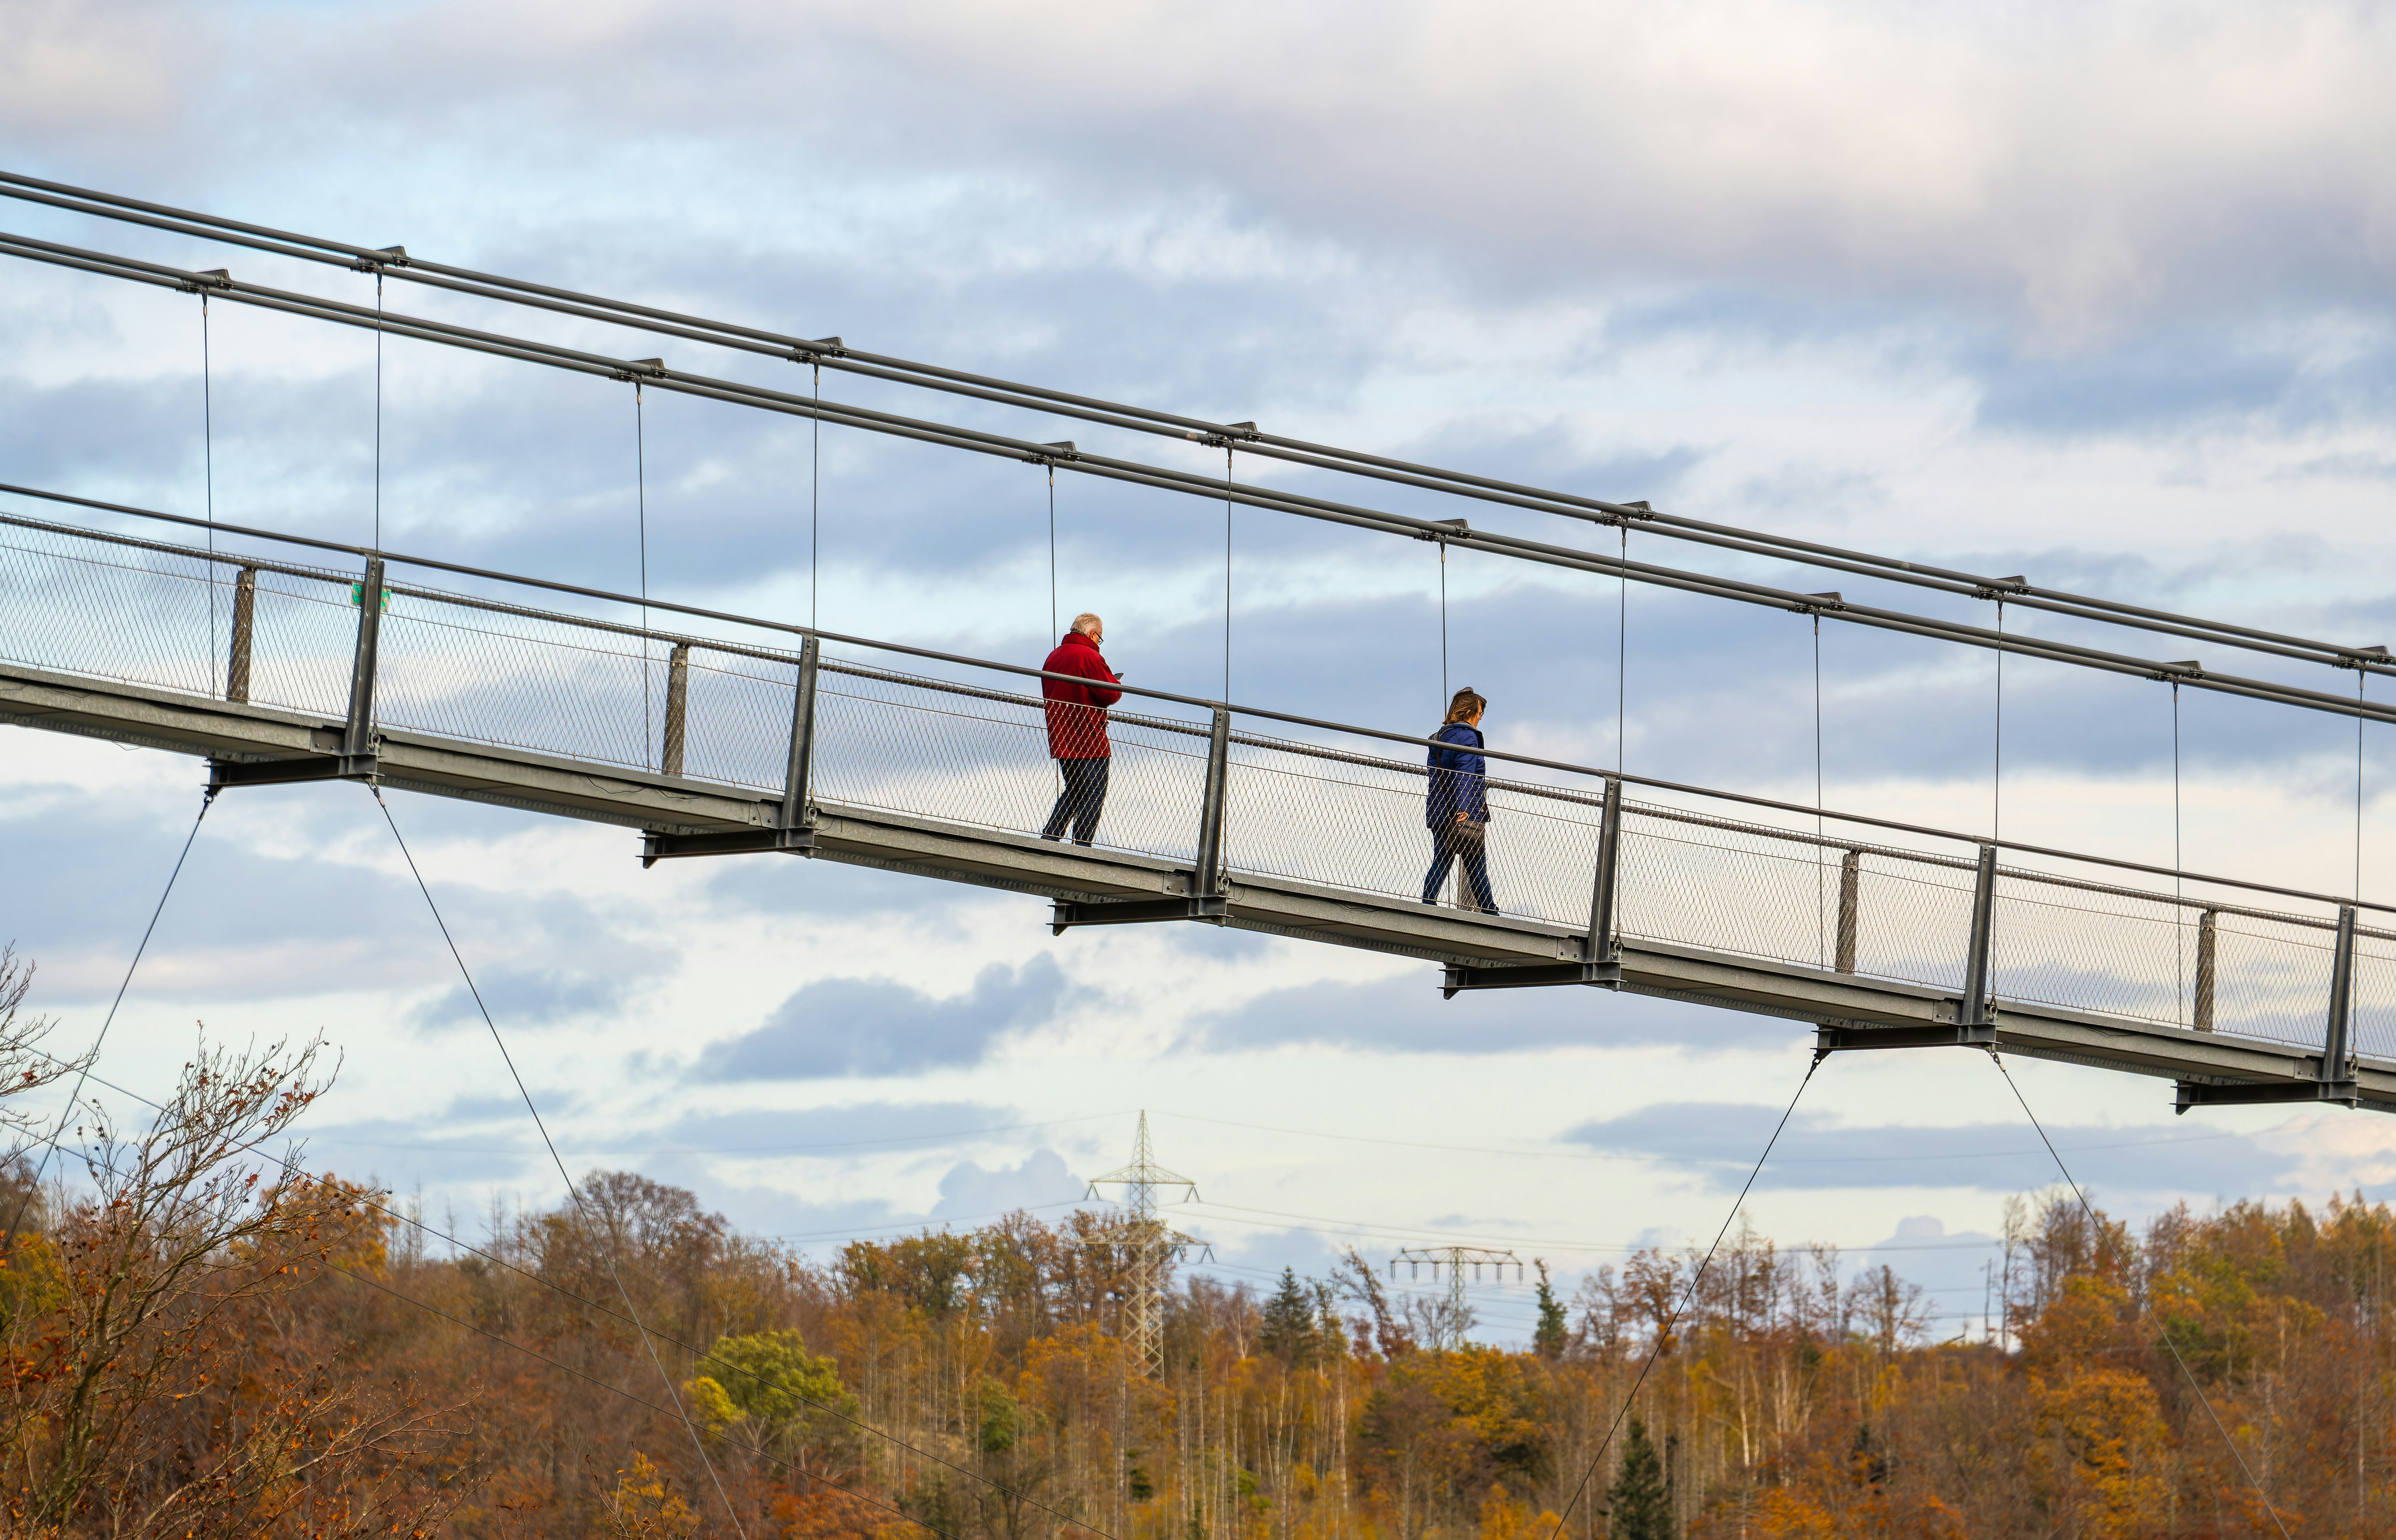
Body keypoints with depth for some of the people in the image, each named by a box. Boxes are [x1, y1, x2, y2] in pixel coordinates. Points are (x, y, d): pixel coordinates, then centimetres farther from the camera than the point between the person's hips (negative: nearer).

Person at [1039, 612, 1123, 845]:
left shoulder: (1054, 657, 14)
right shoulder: (1089, 656, -12)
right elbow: (1110, 694, -17)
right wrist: (1117, 684, 8)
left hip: (1060, 739, 8)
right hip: (1089, 739, -8)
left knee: (1074, 791, 20)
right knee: (1093, 796, -4)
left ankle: (1048, 838, 11)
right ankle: (1082, 845, -11)